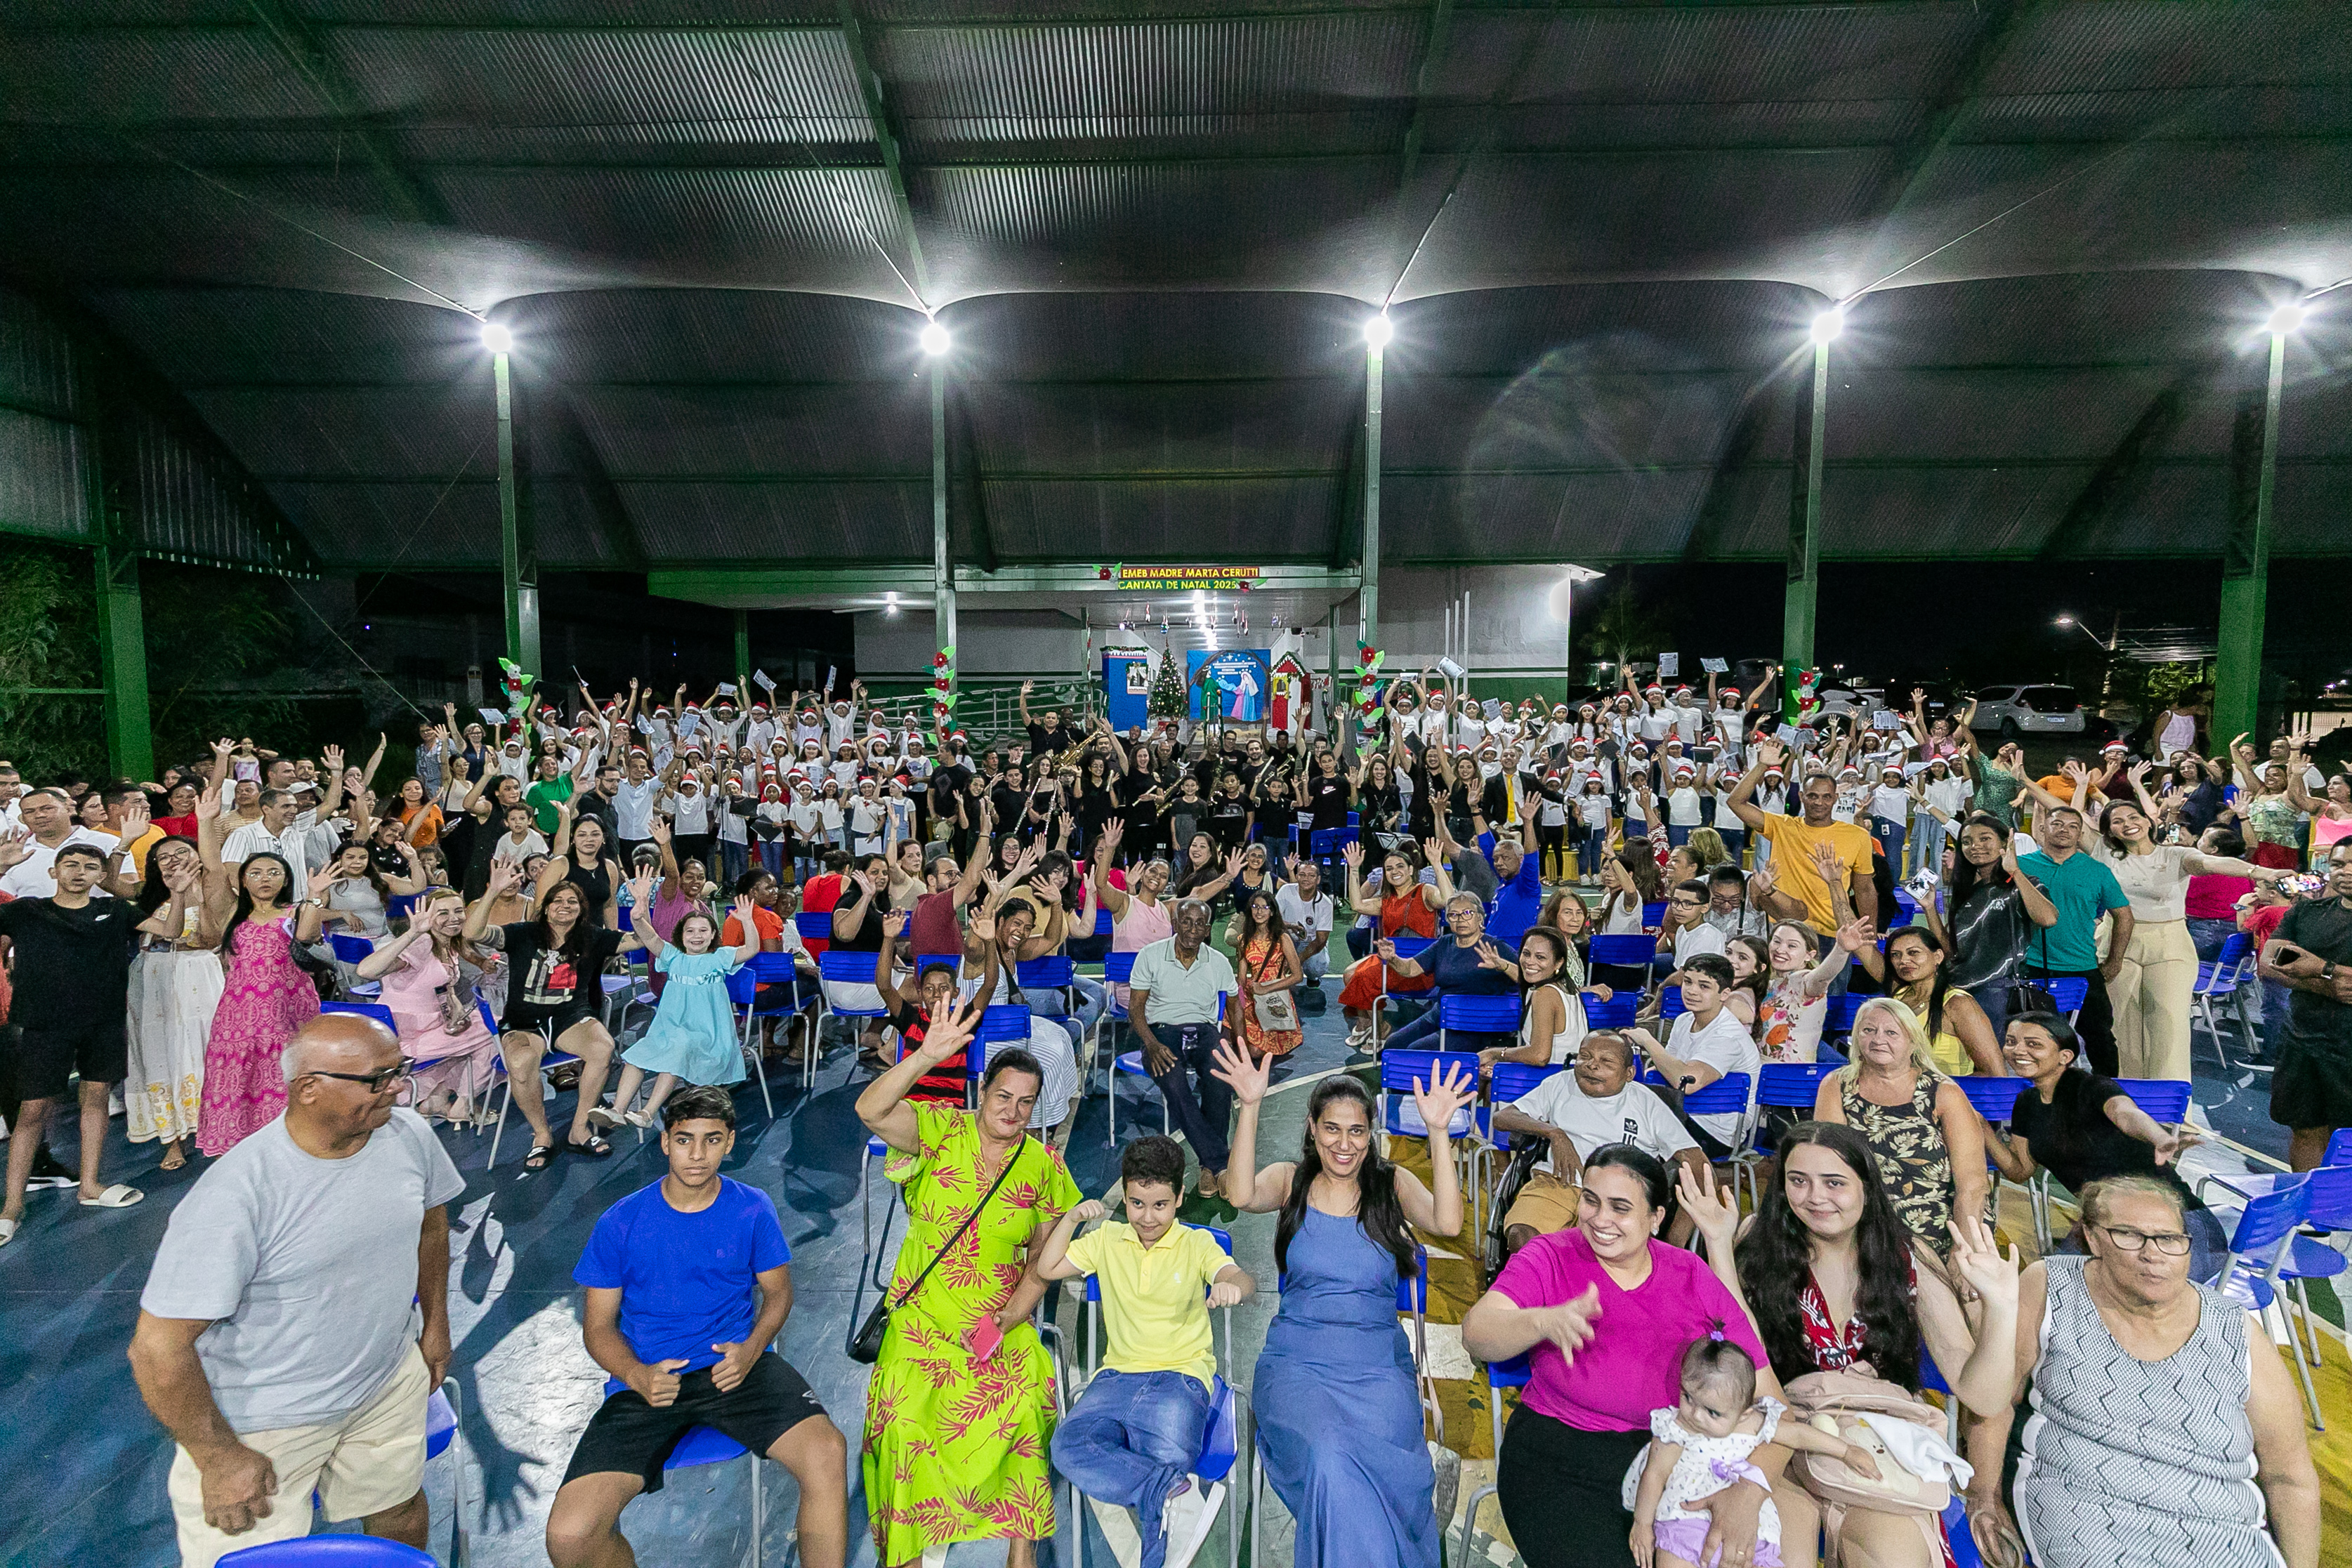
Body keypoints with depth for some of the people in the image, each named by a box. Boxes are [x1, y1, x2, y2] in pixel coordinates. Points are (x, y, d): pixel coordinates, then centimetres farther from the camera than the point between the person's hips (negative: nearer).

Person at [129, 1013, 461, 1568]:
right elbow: (158, 1348, -21)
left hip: (389, 1381, 5)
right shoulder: (236, 1194, -29)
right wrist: (219, 1459, -14)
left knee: (400, 1512, 19)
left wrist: (436, 1321, 17)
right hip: (261, 1418, -5)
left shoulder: (409, 1135, -12)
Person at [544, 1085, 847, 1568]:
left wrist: (752, 1348, -10)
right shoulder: (620, 1223, -1)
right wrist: (637, 1376, -14)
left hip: (736, 1365, 0)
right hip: (649, 1380, 1)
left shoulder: (753, 1209, 1)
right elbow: (599, 1325, 6)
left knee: (827, 1453, -29)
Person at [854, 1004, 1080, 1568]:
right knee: (905, 1421, -20)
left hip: (1001, 1324, 2)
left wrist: (1006, 1321, -8)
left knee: (1022, 1407, -20)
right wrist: (927, 1056, -34)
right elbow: (870, 1111, -22)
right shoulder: (942, 1129, -5)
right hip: (922, 1319, -1)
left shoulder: (1044, 1166, 3)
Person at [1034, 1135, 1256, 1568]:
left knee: (1166, 1458, -32)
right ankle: (1173, 1490, -30)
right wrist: (1072, 1218, -1)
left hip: (1182, 1375, -3)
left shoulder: (1197, 1244, 3)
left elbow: (1243, 1280, -16)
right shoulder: (1107, 1240, 13)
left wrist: (1232, 1285, -41)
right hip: (1118, 1375, 3)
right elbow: (1046, 1268, 13)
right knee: (1068, 1447, -28)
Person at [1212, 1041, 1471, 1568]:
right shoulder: (1291, 1180, 6)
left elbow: (1447, 1222, -13)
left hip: (1378, 1366, 1)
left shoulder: (1392, 1184, 6)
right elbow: (1242, 1195, -16)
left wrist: (1437, 1132, -20)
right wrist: (1250, 1107, -24)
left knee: (1383, 1462, -27)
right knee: (1328, 1460, -30)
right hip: (1298, 1361, 0)